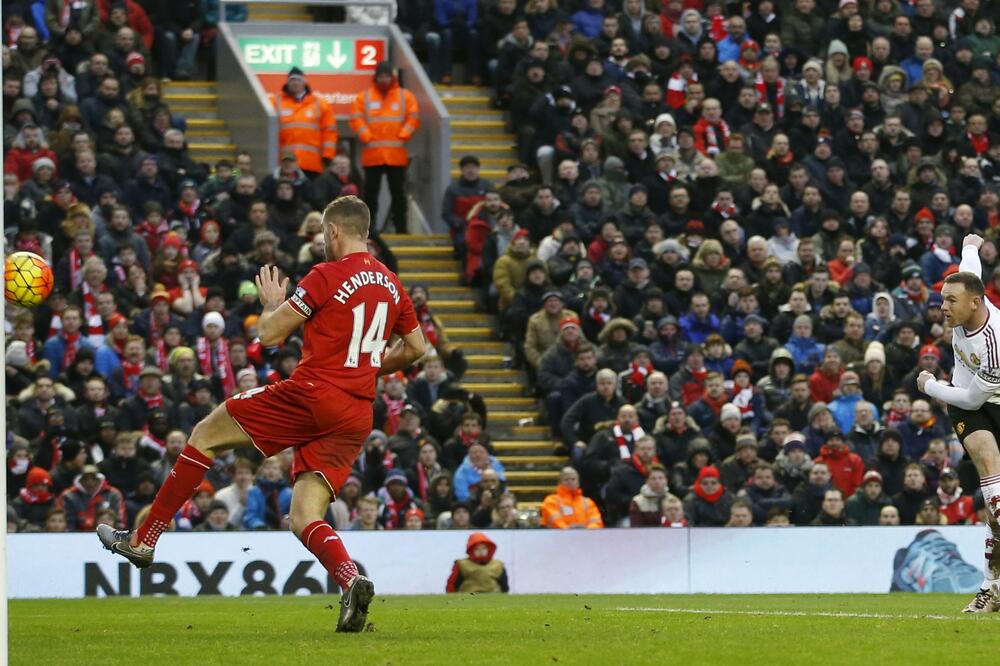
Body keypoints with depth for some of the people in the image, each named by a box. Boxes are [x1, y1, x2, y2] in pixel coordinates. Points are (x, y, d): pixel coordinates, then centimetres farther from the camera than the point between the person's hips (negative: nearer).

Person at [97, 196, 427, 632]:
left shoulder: (327, 276, -7)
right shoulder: (391, 285, 13)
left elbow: (269, 335, -5)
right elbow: (416, 348, 25)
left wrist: (272, 304, 16)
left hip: (311, 394, -6)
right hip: (357, 415, 6)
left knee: (206, 435, 12)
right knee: (304, 520, 6)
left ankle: (142, 540, 16)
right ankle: (352, 582, -25)